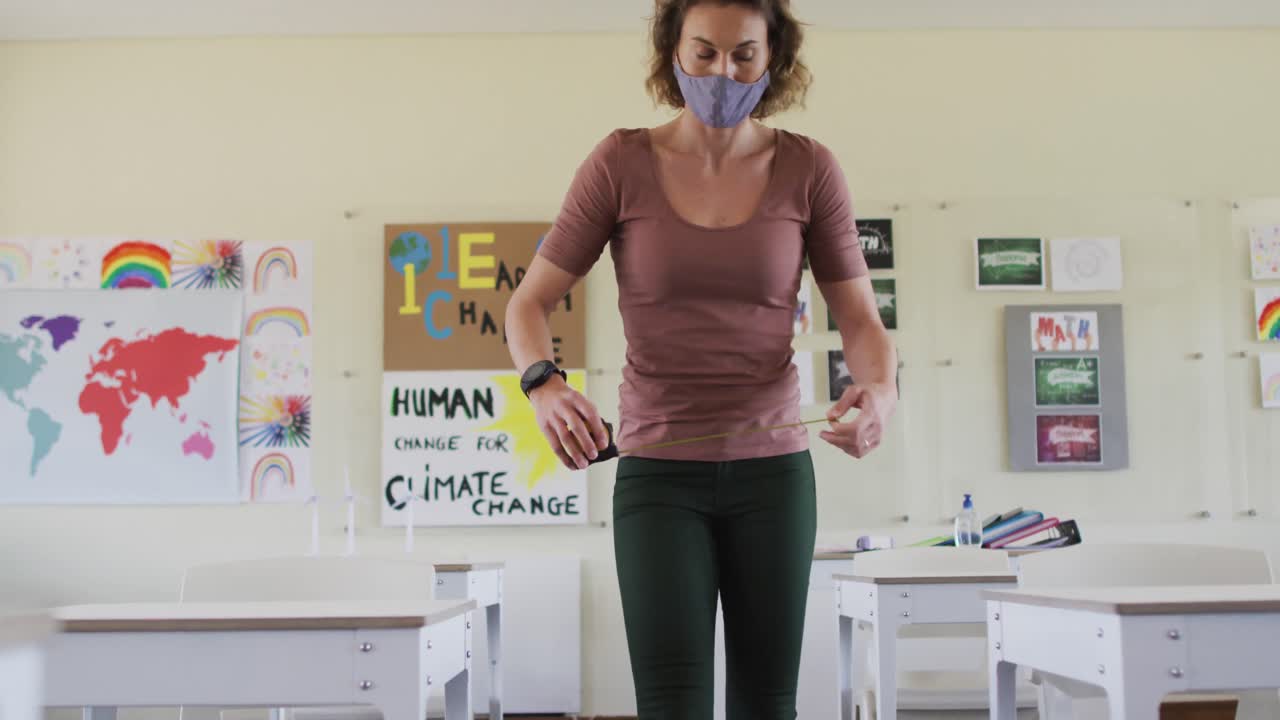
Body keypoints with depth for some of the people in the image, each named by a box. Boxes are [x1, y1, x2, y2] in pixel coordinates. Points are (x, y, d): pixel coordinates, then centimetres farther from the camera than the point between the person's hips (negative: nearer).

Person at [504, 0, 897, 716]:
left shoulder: (809, 169, 0)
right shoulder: (622, 163, -3)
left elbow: (860, 317, 2)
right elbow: (531, 302, -1)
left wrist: (880, 387, -21)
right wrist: (545, 385, -23)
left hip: (773, 468, 2)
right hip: (658, 472, -1)